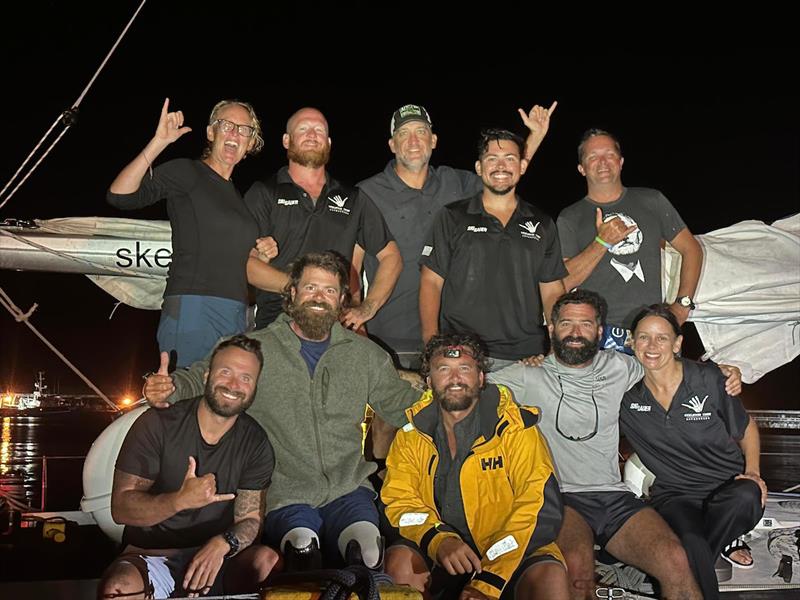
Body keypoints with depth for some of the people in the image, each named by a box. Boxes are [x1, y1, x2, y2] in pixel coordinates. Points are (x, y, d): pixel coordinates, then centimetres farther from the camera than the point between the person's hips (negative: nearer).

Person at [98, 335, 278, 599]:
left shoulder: (256, 444, 1)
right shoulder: (157, 425, -8)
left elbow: (250, 518, 0)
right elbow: (120, 508, -10)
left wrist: (222, 544, -23)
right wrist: (180, 500, -29)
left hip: (217, 557, 2)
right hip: (151, 554, -2)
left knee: (271, 562, -27)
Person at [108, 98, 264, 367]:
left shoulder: (237, 193, 22)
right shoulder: (187, 171, 1)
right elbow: (119, 195, -14)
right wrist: (159, 142, -20)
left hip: (236, 318, 7)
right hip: (192, 311, -7)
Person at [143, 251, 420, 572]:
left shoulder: (365, 354, 13)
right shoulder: (255, 349, 4)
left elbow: (401, 404, 19)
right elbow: (203, 377, -3)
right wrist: (169, 388, -25)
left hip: (348, 489, 2)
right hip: (283, 495, -2)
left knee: (367, 548, -25)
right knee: (303, 546, -31)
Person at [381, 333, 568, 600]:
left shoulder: (515, 428, -4)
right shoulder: (411, 435, 7)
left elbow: (543, 509, -12)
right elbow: (399, 499, -1)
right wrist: (439, 541, -23)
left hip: (506, 551, -2)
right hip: (437, 557, 2)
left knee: (550, 575, -31)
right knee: (399, 559, -27)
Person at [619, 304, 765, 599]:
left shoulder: (708, 379, -3)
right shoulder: (626, 394, -2)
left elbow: (746, 428, 9)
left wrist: (753, 472, -4)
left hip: (728, 485, 3)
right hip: (674, 494, -2)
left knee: (747, 497, -36)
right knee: (690, 544, -38)